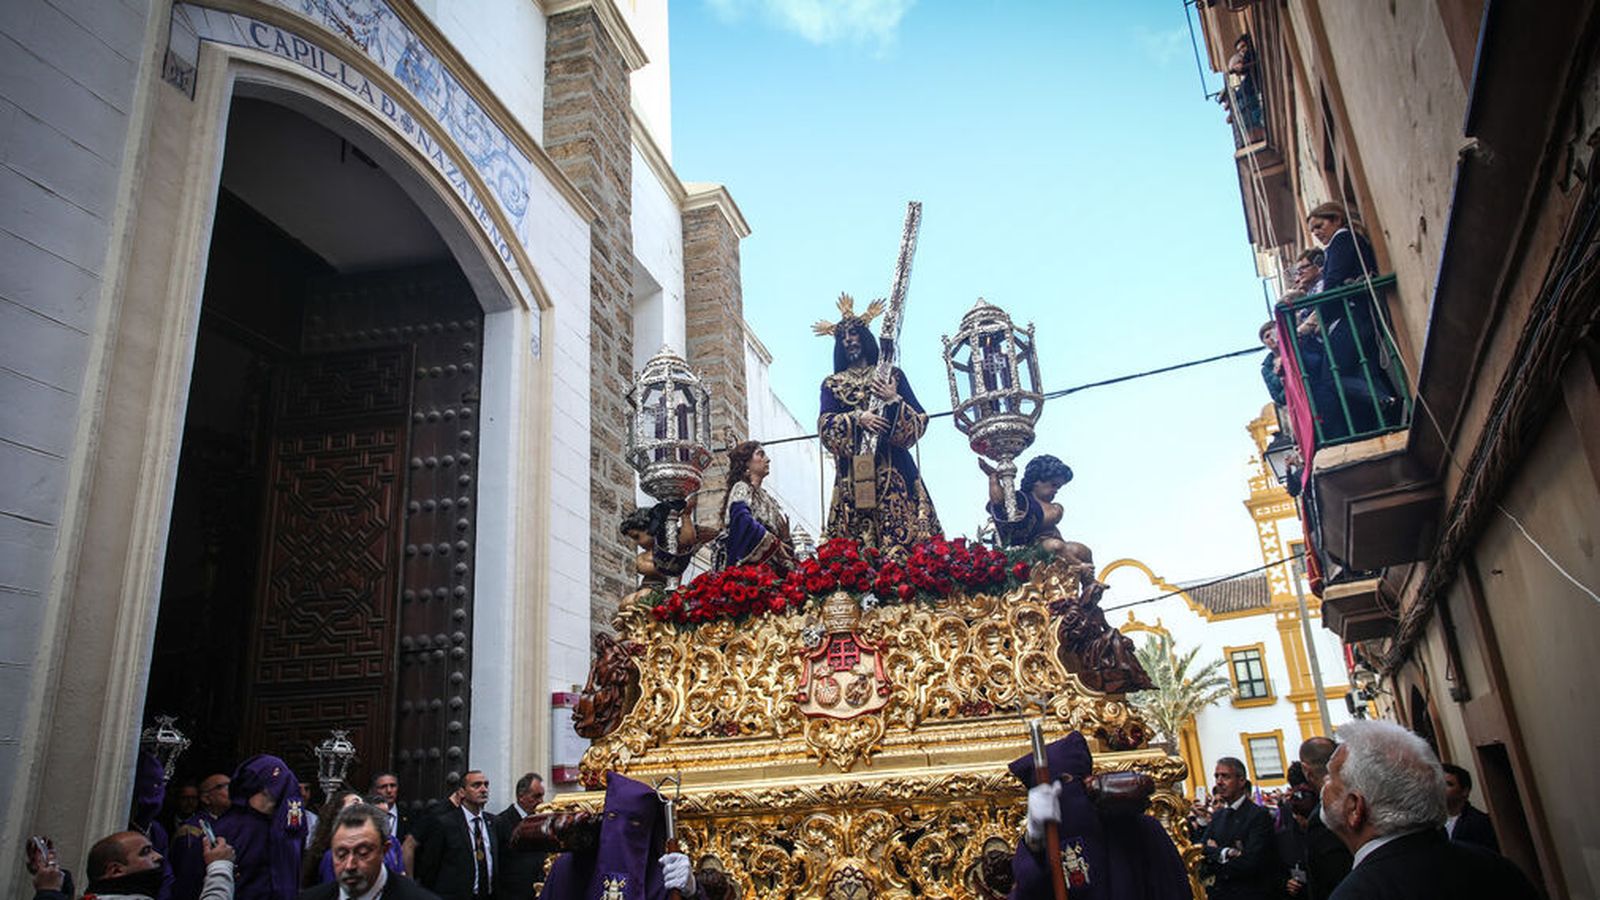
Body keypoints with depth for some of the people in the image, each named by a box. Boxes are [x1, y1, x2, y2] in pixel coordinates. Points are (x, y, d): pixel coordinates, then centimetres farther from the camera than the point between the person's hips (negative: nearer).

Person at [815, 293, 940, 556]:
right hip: (853, 472, 1)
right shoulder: (832, 384, 17)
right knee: (858, 538, -7)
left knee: (901, 524, -11)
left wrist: (894, 401, -11)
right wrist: (858, 419, -15)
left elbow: (920, 420, 6)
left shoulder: (892, 375, 14)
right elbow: (825, 425, 0)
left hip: (893, 468, 0)